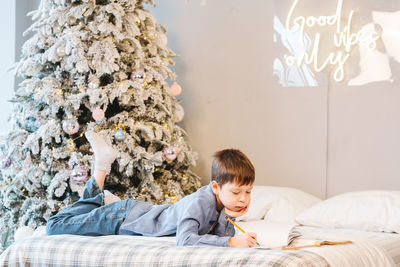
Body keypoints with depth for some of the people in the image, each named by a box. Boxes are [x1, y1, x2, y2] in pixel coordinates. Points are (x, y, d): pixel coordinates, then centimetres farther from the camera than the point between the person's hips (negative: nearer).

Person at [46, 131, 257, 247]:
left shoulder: (224, 200, -15)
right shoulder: (200, 202, -38)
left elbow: (222, 236, -6)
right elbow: (184, 240, -52)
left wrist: (229, 216, -26)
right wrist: (231, 242, -55)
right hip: (122, 219, -7)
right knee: (54, 227, 4)